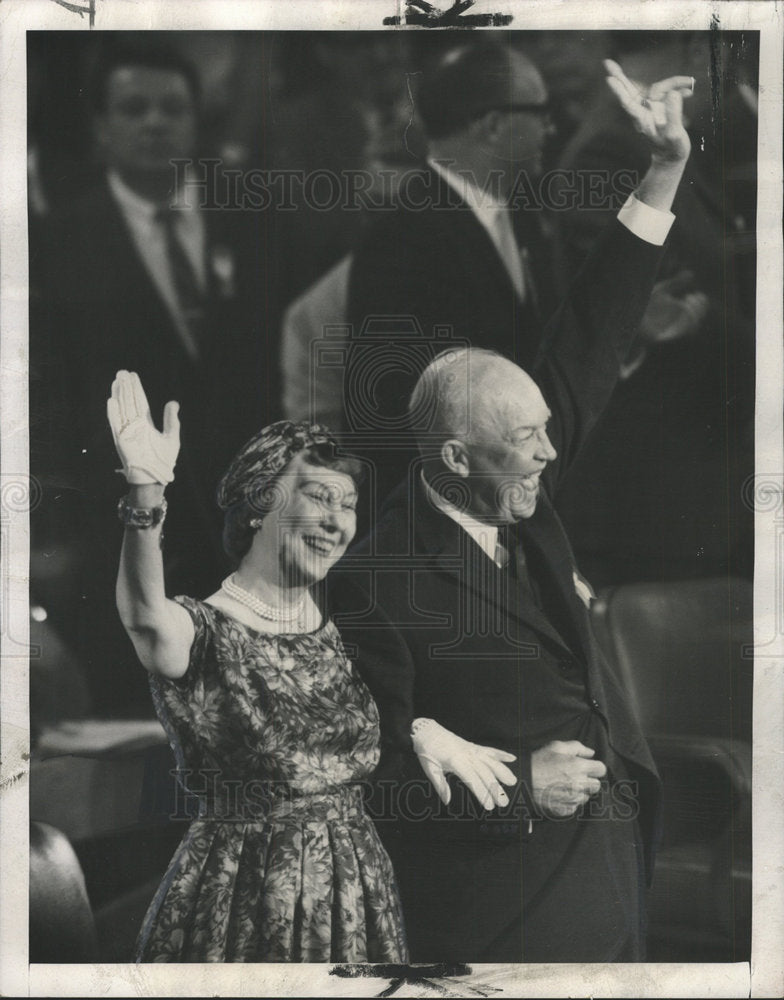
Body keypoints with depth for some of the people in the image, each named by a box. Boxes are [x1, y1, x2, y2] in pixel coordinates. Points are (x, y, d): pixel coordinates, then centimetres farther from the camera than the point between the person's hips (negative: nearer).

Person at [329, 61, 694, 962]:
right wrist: (519, 787, -19)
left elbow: (588, 348, 0)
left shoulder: (516, 502, -1)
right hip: (505, 912, -7)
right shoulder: (379, 583, -20)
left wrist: (664, 170, -3)